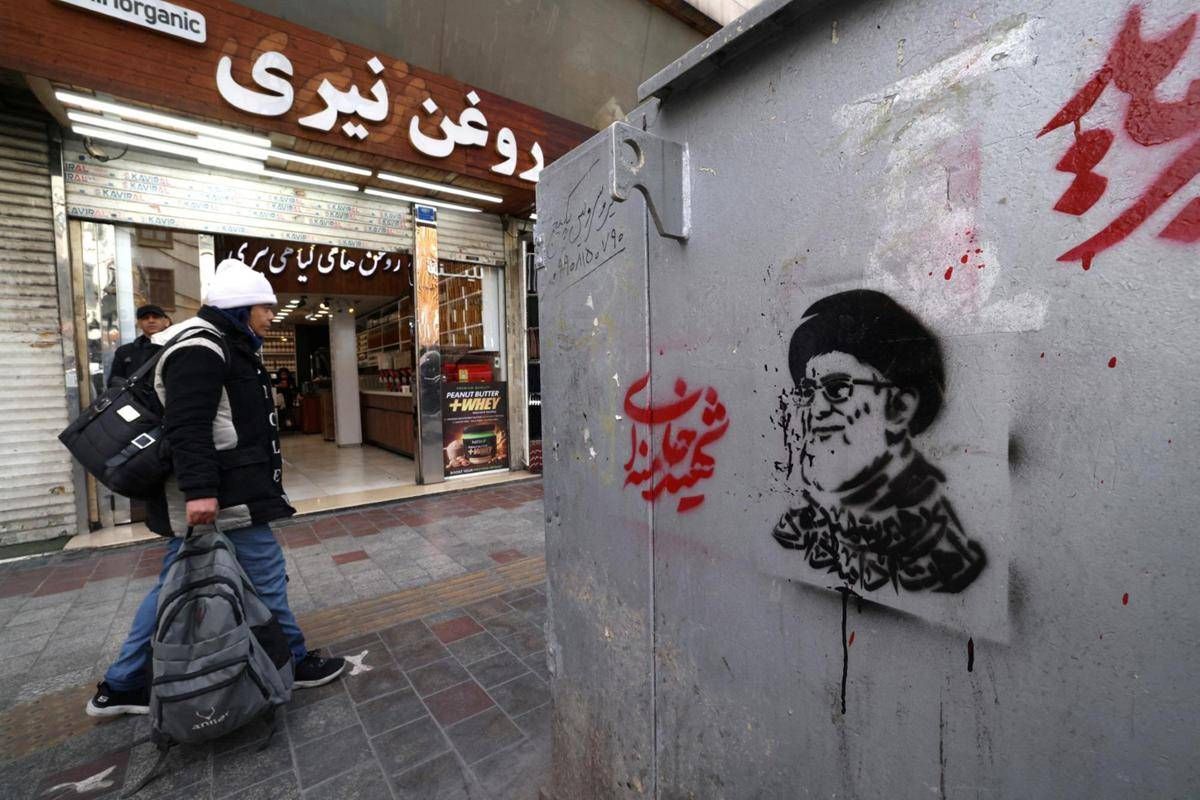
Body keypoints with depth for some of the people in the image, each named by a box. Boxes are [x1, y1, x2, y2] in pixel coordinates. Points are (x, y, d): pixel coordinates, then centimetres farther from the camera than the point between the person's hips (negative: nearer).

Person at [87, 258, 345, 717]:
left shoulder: (225, 346, 17)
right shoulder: (201, 348, -16)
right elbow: (186, 426, -26)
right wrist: (200, 489, -30)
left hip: (217, 489, 11)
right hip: (216, 495, -11)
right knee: (265, 573, 1)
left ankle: (121, 688, 31)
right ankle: (293, 663, 17)